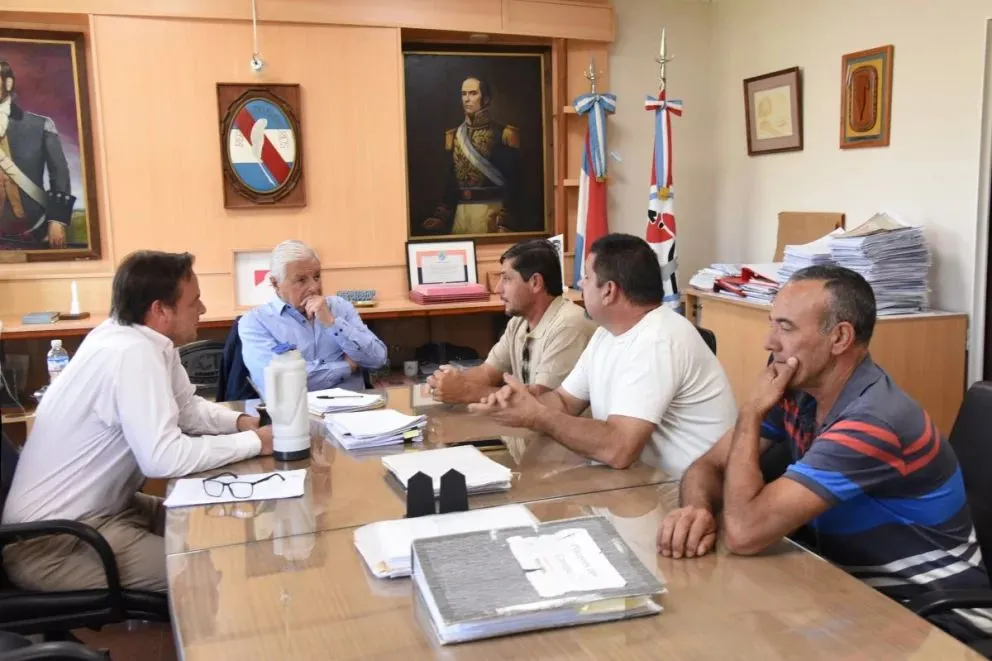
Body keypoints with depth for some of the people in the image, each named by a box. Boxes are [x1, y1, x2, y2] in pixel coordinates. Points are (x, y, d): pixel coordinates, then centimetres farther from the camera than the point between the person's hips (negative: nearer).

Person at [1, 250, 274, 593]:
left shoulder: (143, 339, 1)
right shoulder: (131, 353, -26)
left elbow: (188, 408, 12)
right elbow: (164, 458, -32)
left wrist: (240, 422, -7)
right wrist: (254, 442, -23)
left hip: (97, 507, 10)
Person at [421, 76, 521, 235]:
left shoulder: (502, 134, -4)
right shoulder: (454, 135, 12)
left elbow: (512, 180, -8)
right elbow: (449, 179, 16)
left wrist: (506, 220, -16)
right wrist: (441, 216, 9)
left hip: (491, 209, -5)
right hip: (461, 210, 5)